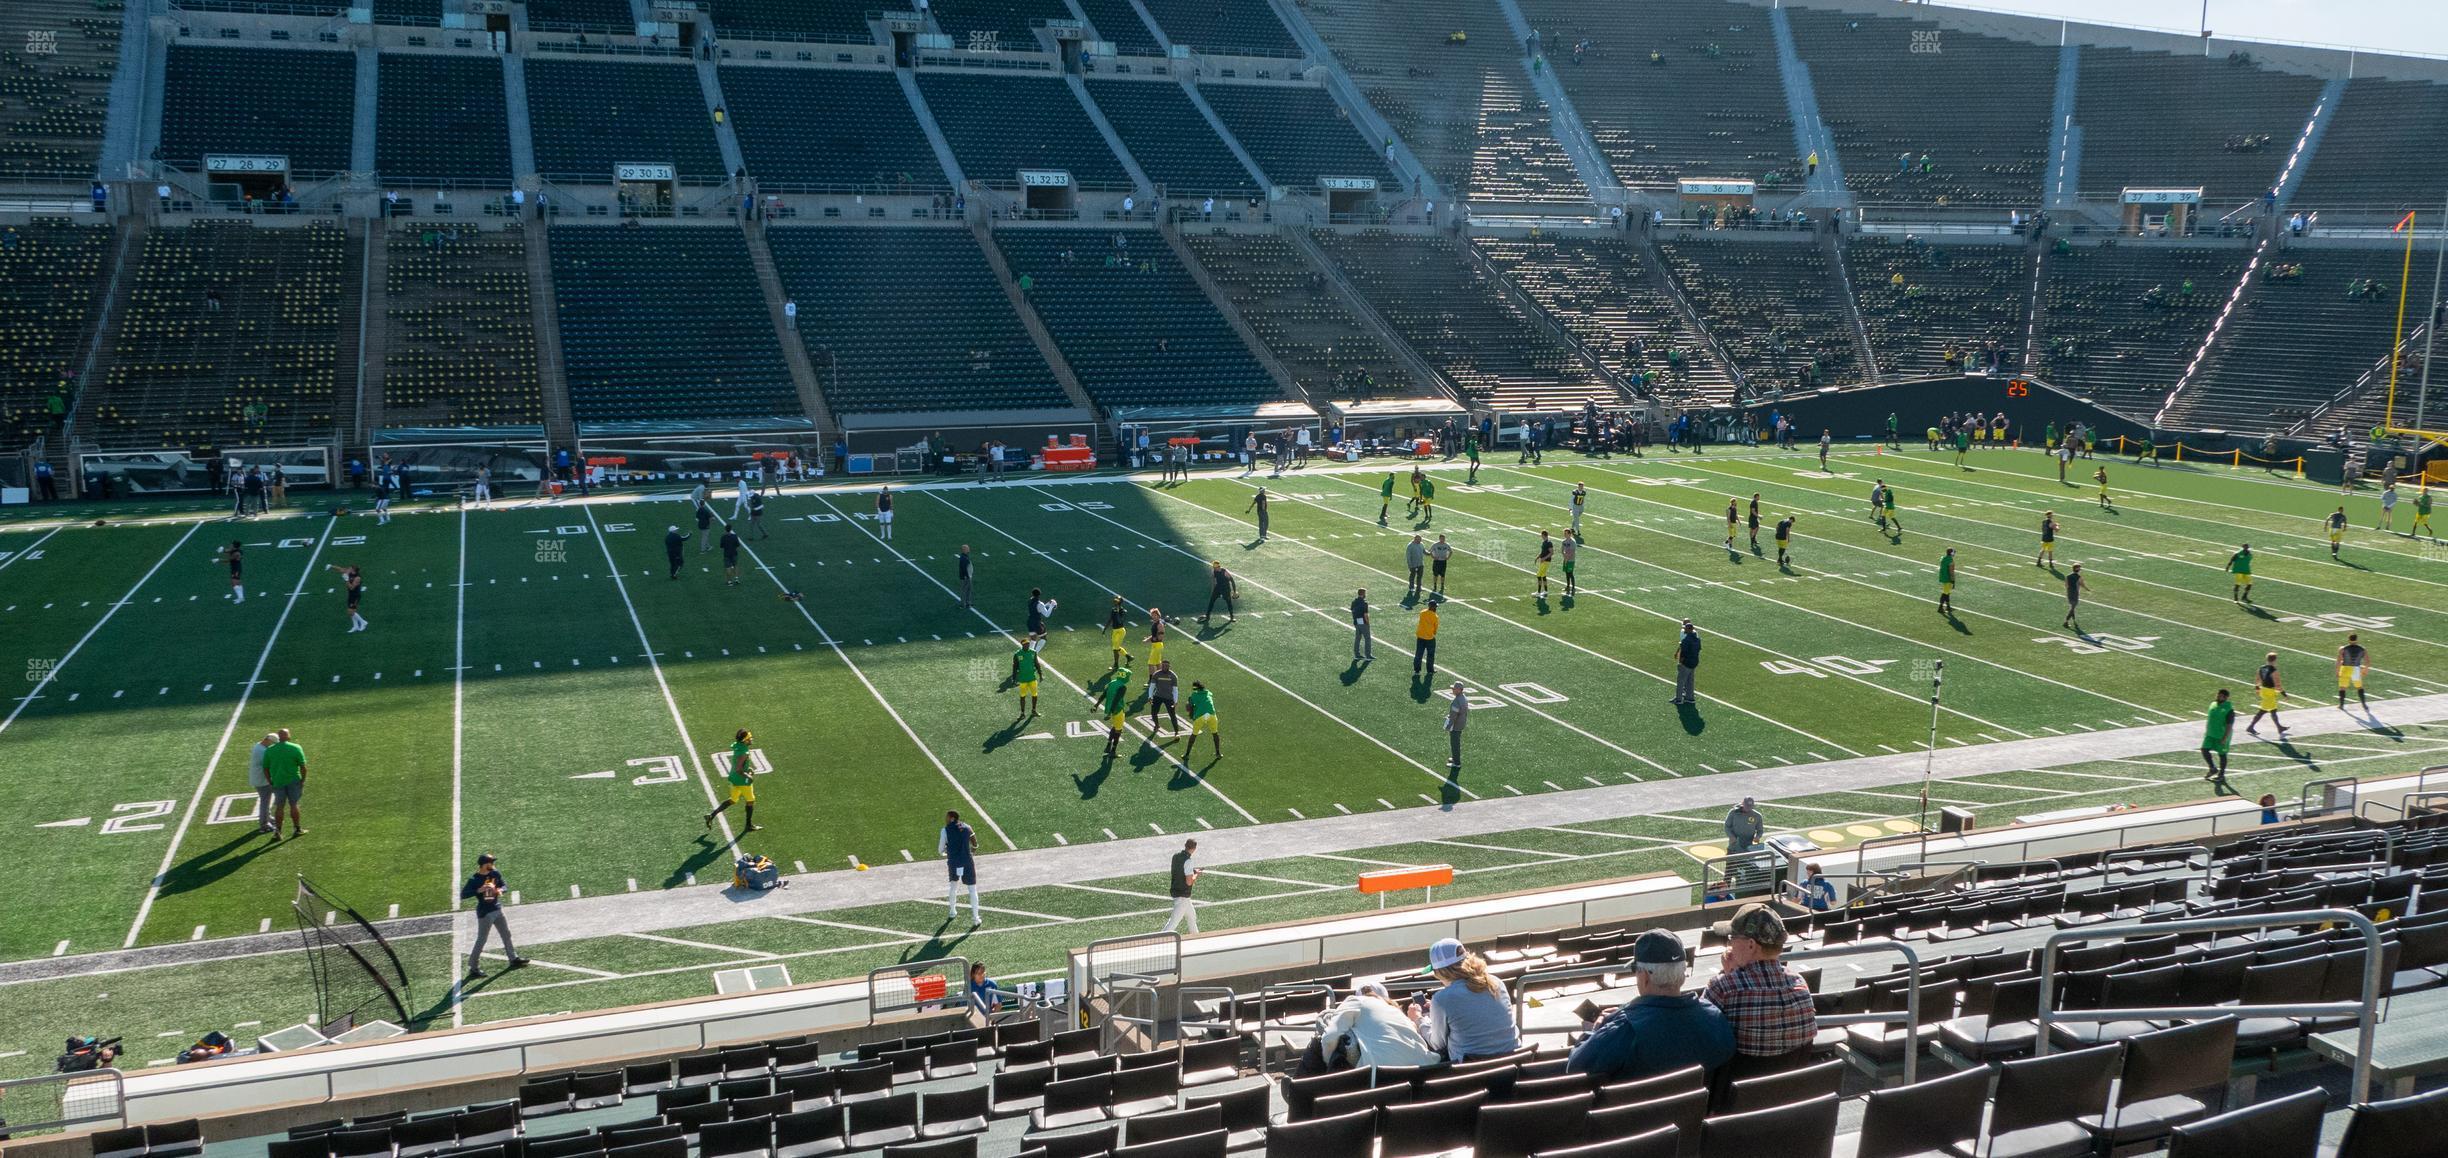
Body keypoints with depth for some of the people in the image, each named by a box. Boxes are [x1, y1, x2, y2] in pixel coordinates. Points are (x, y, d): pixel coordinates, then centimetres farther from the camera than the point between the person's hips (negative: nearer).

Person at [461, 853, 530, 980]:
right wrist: (478, 890, -34)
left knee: (506, 934, 18)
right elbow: (462, 895, -24)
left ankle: (513, 959, 32)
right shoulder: (474, 880, -18)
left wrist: (500, 890, -14)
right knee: (481, 940, -2)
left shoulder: (495, 873, 0)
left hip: (497, 910, 7)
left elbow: (505, 886, 9)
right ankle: (474, 968, 8)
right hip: (485, 913, -7)